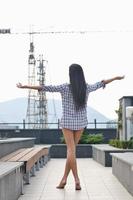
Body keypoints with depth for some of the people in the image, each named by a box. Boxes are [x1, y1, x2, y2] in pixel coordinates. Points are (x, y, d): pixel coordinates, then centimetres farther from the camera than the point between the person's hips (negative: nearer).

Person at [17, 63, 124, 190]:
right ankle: (64, 178, 14)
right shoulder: (87, 87, -3)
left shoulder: (65, 88, -14)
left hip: (67, 122, -3)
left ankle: (77, 180, -9)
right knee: (71, 150, 12)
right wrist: (116, 78, 31)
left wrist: (25, 86, -9)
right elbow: (100, 84, 13)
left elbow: (45, 88, -14)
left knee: (71, 151, -1)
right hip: (81, 123, 3)